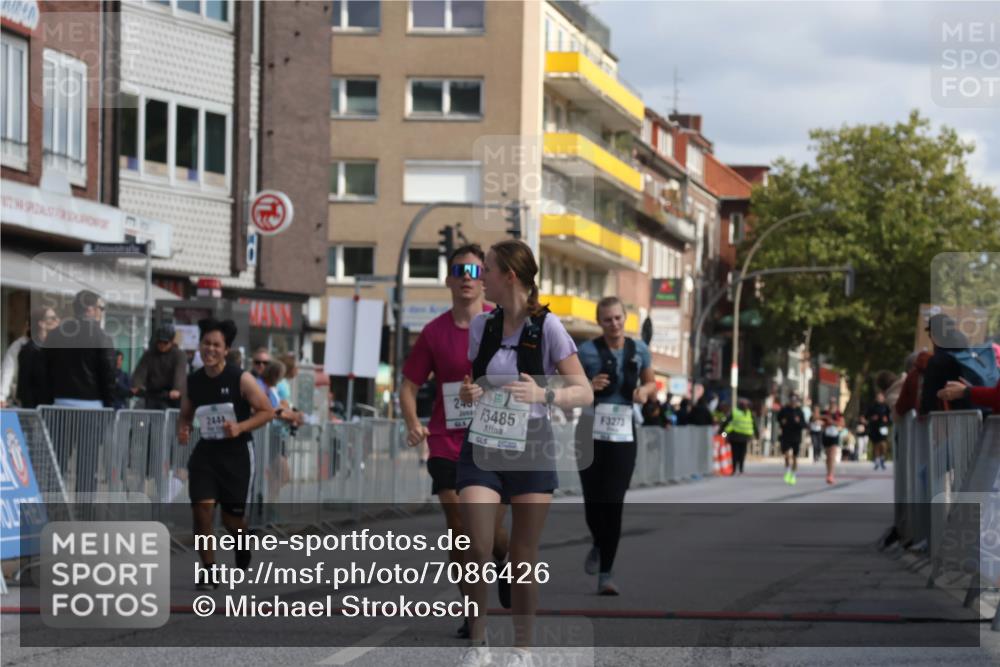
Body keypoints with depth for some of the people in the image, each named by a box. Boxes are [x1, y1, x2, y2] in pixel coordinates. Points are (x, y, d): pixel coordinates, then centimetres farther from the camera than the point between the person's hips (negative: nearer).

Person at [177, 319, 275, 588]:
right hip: (206, 451, 3)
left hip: (236, 452, -3)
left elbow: (267, 411, -7)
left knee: (232, 517, 5)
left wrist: (240, 427, -21)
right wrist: (182, 430, -7)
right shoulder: (193, 381, 1)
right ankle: (208, 571, -1)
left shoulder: (241, 379, -11)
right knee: (201, 507, -14)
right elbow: (185, 415, 16)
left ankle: (243, 547, 42)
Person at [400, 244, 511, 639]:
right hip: (447, 444, 1)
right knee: (458, 528, -1)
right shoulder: (434, 332, 2)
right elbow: (410, 385, 6)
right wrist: (413, 423, -12)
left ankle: (504, 567, 31)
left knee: (491, 529, -5)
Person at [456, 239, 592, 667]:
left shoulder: (546, 327, -6)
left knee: (523, 559, 3)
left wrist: (545, 395, -25)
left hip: (530, 451, -3)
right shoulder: (481, 326, 7)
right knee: (477, 550, -10)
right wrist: (467, 393, -4)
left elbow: (584, 393, -7)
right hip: (482, 449, 3)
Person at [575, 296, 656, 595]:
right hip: (591, 433, -1)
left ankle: (606, 574, -3)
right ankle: (598, 543, 37)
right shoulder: (587, 351, -3)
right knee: (594, 501, 2)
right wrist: (588, 387, -21)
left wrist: (645, 390, -3)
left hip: (623, 435, 1)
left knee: (614, 505, -7)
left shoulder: (639, 350, 6)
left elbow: (651, 384, 20)